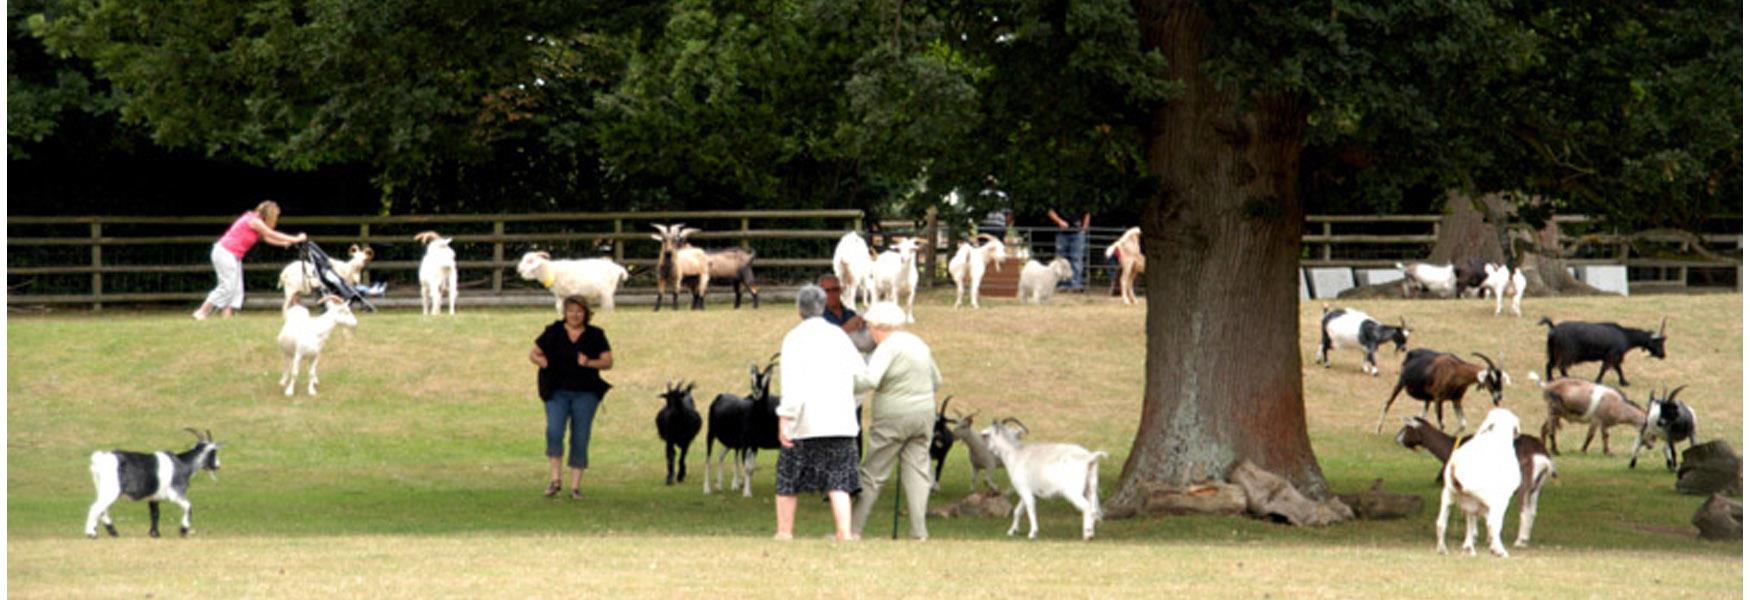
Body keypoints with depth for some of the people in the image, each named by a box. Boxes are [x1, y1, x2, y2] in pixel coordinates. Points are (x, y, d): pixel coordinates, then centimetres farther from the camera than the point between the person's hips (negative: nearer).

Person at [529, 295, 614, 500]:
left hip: (585, 393, 1)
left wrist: (590, 363, -17)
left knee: (580, 439, 0)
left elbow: (608, 361, 1)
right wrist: (540, 360, -13)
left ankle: (576, 486, 5)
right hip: (557, 392, -1)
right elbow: (533, 354, 10)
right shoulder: (553, 332, 4)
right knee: (554, 431, -19)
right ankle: (554, 478, -10)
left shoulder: (595, 335, 4)